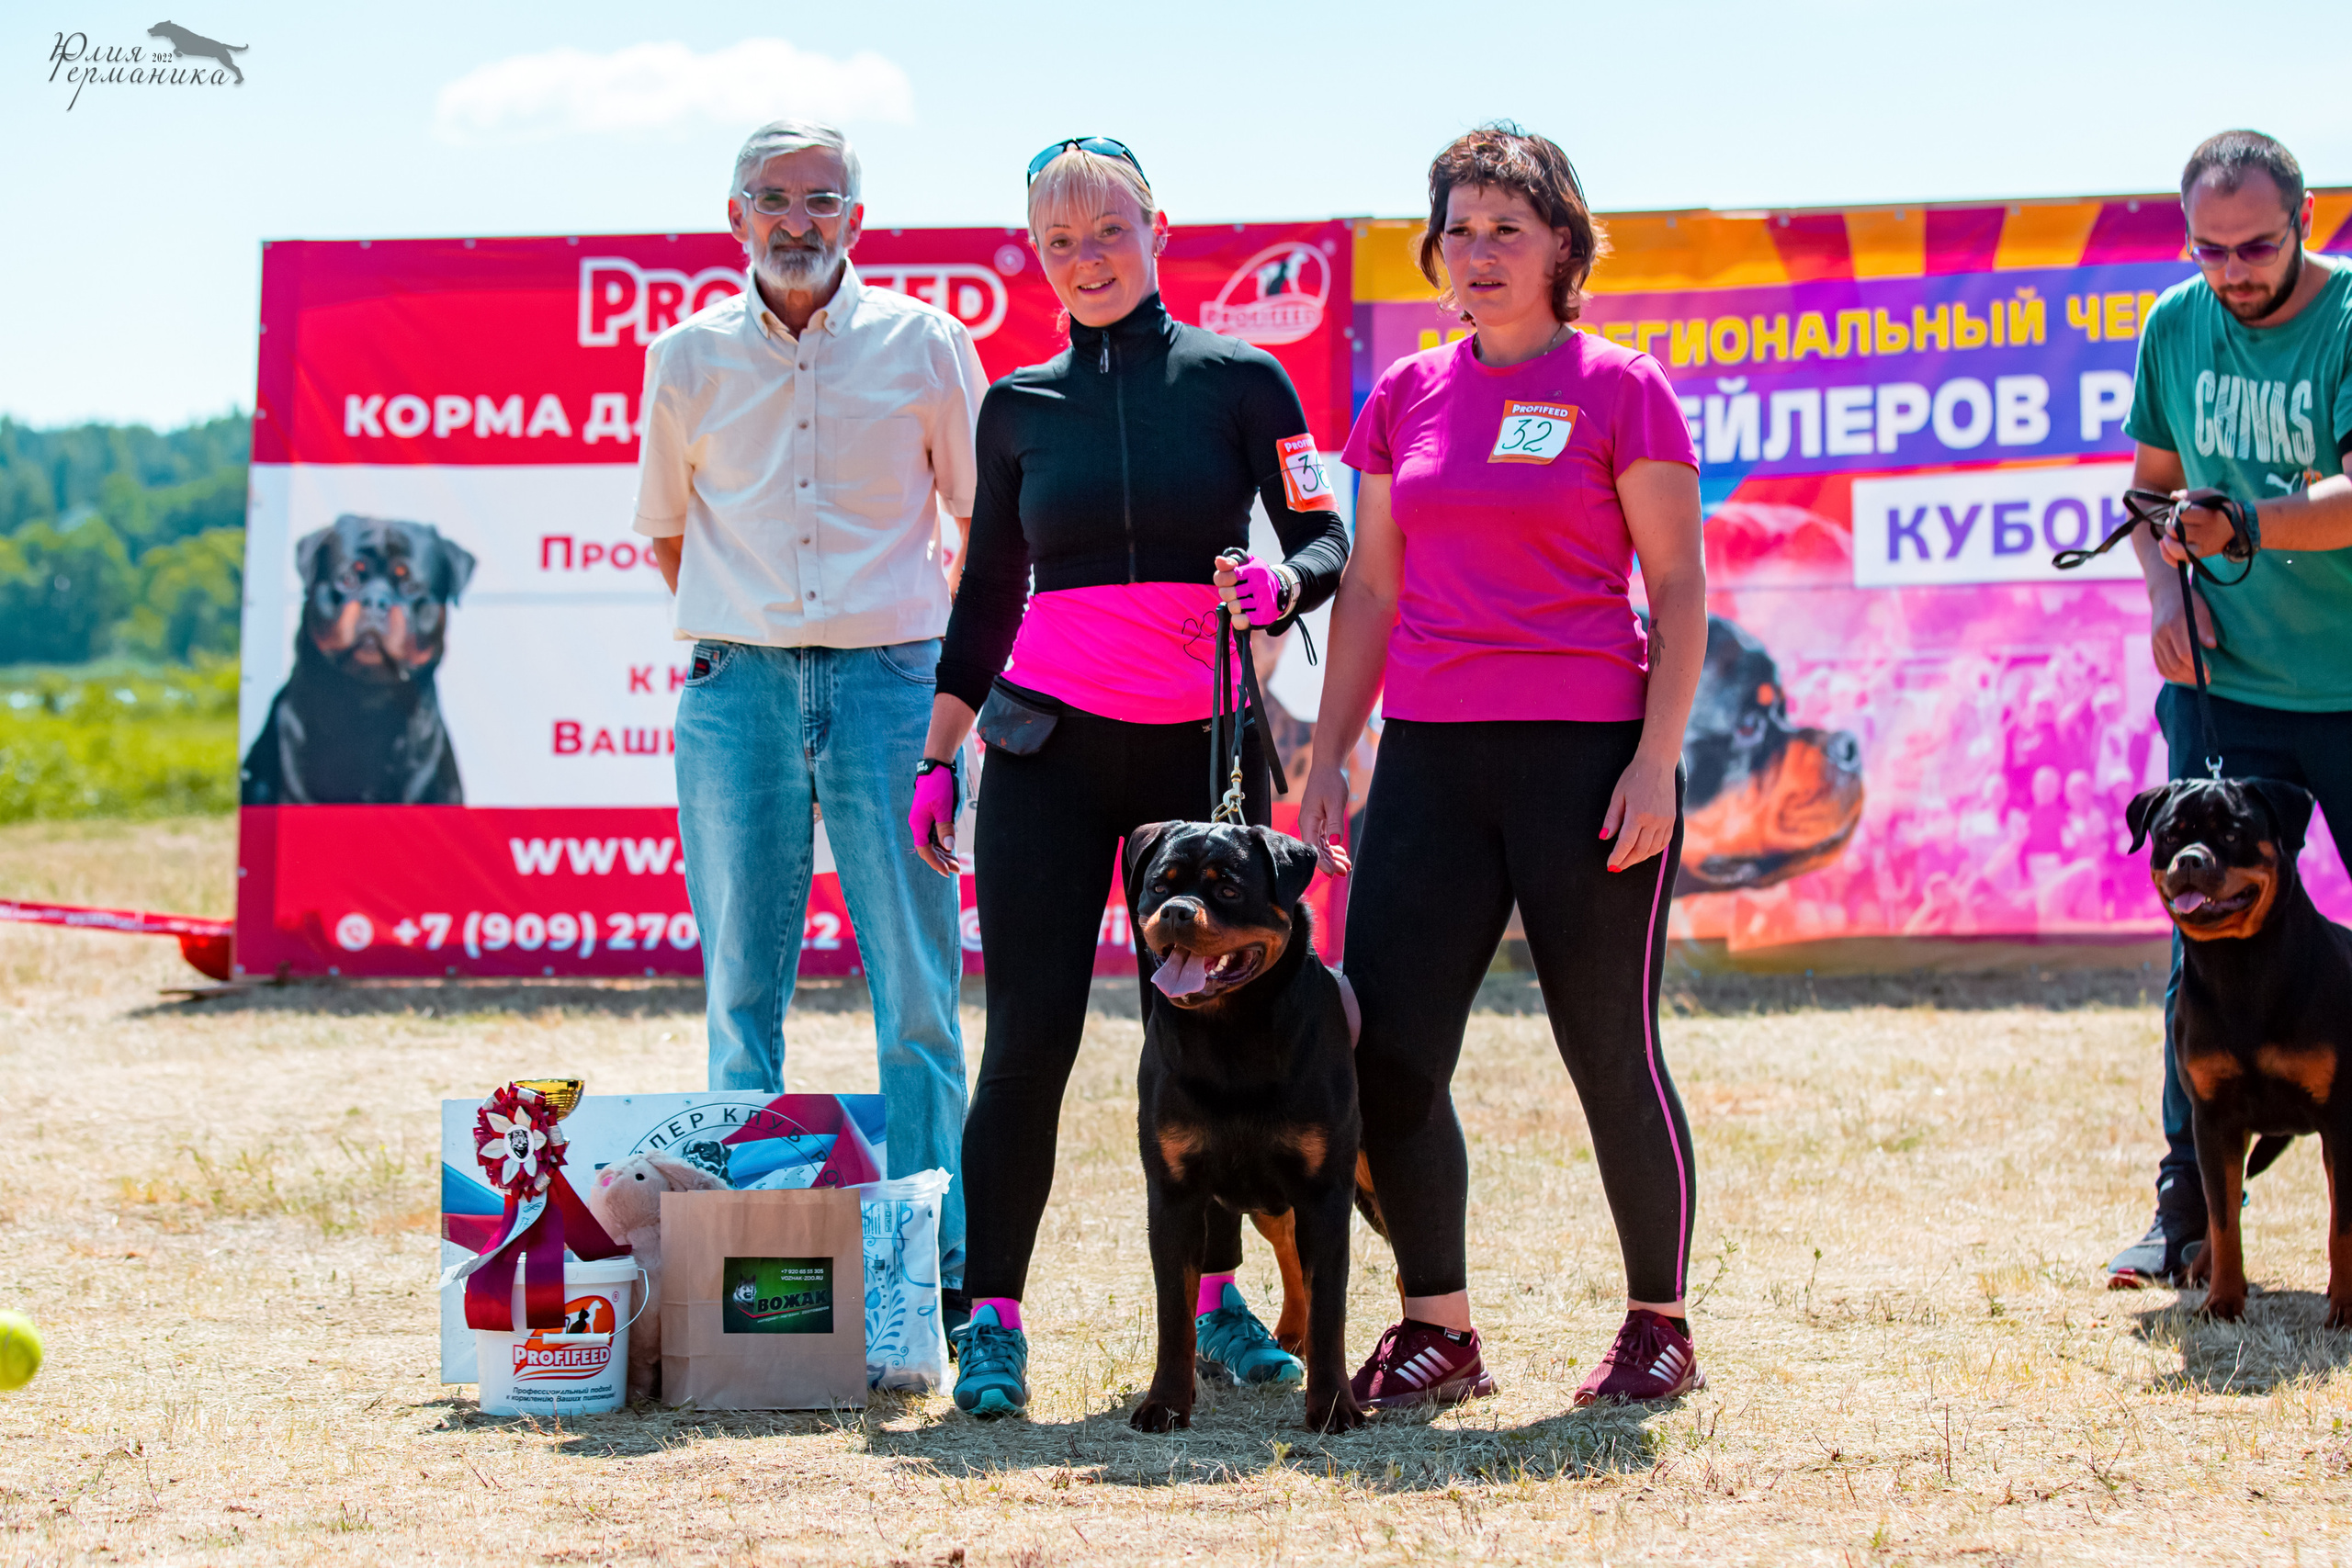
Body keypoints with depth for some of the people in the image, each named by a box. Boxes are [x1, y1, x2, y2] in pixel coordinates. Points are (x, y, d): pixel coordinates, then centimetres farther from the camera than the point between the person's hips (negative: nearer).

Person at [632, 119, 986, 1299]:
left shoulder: (923, 345, 4)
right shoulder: (689, 359, 8)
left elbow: (993, 518, 12)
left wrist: (969, 663, 8)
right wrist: (740, 638, 13)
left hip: (891, 677, -1)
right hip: (738, 687, 1)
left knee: (918, 991, -3)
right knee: (742, 989, 3)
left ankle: (936, 1270, 1)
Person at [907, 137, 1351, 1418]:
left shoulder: (1240, 381, 4)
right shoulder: (1019, 407, 10)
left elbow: (1325, 544, 2)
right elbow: (988, 593, 15)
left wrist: (1279, 585, -21)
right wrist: (937, 756, 11)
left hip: (1202, 739, 0)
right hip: (1050, 737, 0)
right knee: (1029, 1033, -8)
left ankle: (1216, 1294, 17)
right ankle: (992, 1318, -5)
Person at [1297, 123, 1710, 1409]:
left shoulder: (1617, 389, -2)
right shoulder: (1405, 399, 12)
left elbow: (1679, 591, -3)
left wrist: (1656, 760, -12)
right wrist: (1326, 757, 10)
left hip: (1583, 754, -5)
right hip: (1430, 758, 5)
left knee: (1610, 1050, 1)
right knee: (1385, 1052, -2)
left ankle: (1659, 1323, 16)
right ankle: (1437, 1328, 11)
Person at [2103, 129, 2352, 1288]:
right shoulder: (2176, 326, 5)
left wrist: (2237, 525, -36)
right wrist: (2167, 588, 1)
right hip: (2223, 681, 4)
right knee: (2203, 942, 0)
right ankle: (2187, 1211, 6)